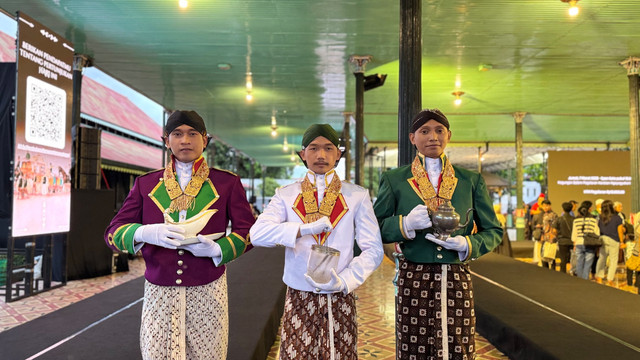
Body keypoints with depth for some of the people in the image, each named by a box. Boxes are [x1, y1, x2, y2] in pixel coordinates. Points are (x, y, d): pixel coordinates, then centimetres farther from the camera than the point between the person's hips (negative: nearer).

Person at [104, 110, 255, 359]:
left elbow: (247, 231, 3)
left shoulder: (227, 183, 5)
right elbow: (113, 232, 5)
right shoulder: (146, 184, 8)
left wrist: (217, 249, -16)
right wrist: (146, 233, -17)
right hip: (159, 293, 1)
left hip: (208, 292, 0)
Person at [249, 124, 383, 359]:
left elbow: (373, 251, -2)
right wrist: (304, 228, -23)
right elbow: (257, 234, -11)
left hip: (340, 300, 0)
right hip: (298, 301, 0)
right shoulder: (286, 195, 4)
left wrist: (344, 281, -16)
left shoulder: (357, 196, 3)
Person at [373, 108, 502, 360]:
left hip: (457, 281, 2)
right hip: (413, 281, -1)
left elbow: (493, 231, 12)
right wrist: (406, 224, -13)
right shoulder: (394, 180, 5)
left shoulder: (471, 180, 10)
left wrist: (466, 244, -8)